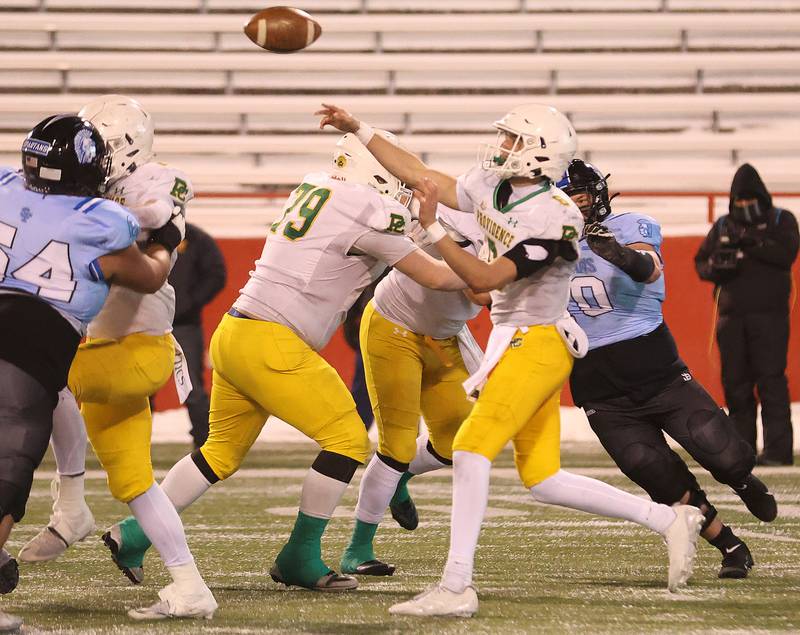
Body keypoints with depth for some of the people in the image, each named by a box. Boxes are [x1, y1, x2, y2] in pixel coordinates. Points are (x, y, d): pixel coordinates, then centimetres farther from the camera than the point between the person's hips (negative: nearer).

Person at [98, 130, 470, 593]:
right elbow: (433, 276, 0)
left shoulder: (316, 189, 15)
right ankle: (301, 556, 4)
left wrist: (421, 219, 21)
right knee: (348, 440, -1)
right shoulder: (367, 210, -9)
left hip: (233, 334, 9)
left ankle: (135, 534, 21)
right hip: (270, 345, -9)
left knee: (223, 451, 21)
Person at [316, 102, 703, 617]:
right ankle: (670, 521, 19)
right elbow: (424, 177, 12)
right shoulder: (491, 187, 3)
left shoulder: (555, 218, -21)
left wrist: (433, 229, -26)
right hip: (513, 342, 9)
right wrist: (359, 130, 12)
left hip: (538, 343, -9)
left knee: (471, 447, -18)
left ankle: (456, 588, -21)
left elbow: (483, 279, -24)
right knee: (543, 480, 10)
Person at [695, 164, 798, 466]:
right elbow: (701, 262, 15)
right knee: (735, 384, 4)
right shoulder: (723, 226, 17)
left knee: (771, 379, -10)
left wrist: (751, 243, -19)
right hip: (731, 316, 4)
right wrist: (717, 268, -7)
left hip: (769, 315, -4)